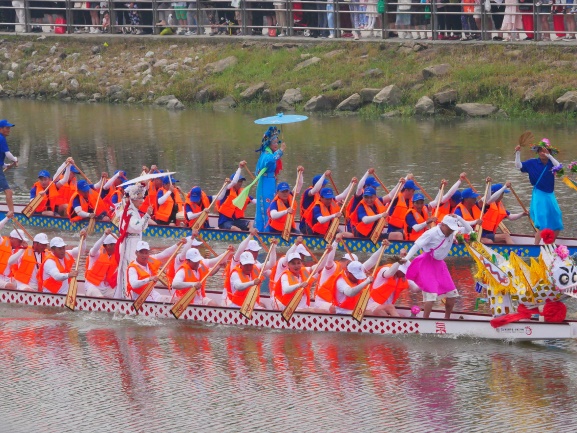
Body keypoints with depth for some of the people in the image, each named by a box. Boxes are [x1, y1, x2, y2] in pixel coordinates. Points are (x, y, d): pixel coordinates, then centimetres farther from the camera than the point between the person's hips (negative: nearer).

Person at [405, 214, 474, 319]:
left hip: (440, 264, 8)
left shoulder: (452, 233, -2)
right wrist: (406, 259, -34)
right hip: (428, 264, -8)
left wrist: (458, 218, -14)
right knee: (432, 294, -18)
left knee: (452, 294, 9)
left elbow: (469, 230, 0)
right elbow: (416, 246, -23)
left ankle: (447, 319, 25)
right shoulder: (431, 233, -21)